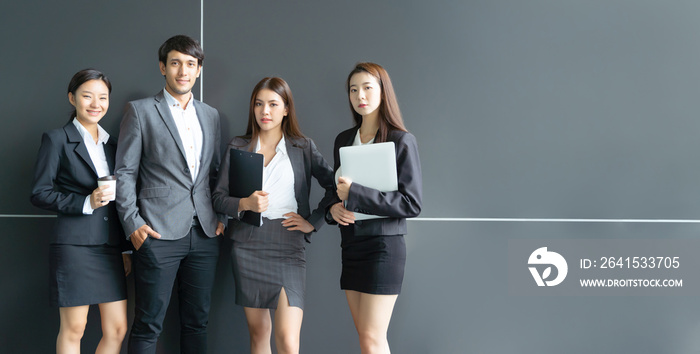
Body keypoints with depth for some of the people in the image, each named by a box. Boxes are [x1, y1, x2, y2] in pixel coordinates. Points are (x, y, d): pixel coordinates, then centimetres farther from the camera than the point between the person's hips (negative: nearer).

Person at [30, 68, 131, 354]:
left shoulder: (111, 144, 17)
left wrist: (124, 249, 15)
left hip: (111, 247, 5)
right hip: (74, 245, -5)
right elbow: (40, 194, -5)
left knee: (117, 329, 4)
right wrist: (86, 203, -17)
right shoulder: (56, 139, 0)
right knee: (73, 329, 0)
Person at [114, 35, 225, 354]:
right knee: (148, 324, -2)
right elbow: (125, 172, -1)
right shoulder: (140, 111, 2)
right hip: (158, 232, -4)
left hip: (204, 233, 5)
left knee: (197, 320, 10)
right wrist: (132, 223, -9)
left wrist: (220, 215, 8)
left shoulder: (210, 115, 16)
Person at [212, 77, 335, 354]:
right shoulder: (238, 147, 10)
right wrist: (244, 204, -12)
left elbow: (334, 187, 4)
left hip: (287, 246, -2)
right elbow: (218, 197, 6)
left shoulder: (303, 148, 6)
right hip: (246, 245, 2)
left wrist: (314, 222, -4)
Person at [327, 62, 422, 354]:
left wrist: (355, 194, -19)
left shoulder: (402, 141, -7)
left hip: (383, 245, -6)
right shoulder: (344, 140, 12)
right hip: (351, 243, 6)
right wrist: (333, 208, -4)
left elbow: (412, 203, -13)